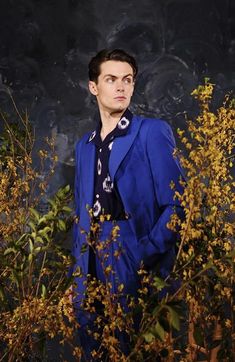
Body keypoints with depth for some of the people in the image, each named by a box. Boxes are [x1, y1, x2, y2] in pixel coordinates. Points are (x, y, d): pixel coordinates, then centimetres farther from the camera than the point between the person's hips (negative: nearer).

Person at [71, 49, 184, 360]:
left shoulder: (153, 132, -5)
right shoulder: (85, 146, 14)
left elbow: (175, 205, -11)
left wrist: (148, 254, -18)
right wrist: (78, 267, 10)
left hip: (132, 264, -5)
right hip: (91, 269, 6)